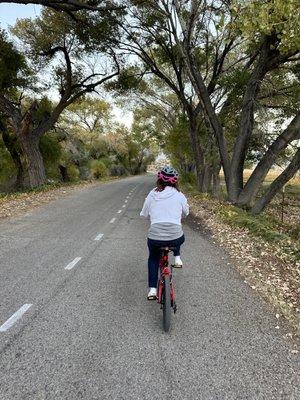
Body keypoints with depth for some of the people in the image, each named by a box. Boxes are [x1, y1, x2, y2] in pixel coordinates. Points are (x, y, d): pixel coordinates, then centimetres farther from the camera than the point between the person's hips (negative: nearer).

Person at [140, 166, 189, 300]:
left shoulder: (152, 194, 6)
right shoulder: (179, 195, 3)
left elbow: (144, 214, 12)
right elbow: (186, 213, 19)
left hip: (154, 237, 1)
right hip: (175, 237, 0)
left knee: (153, 258, 30)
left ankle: (152, 289, 21)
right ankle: (177, 258, 27)